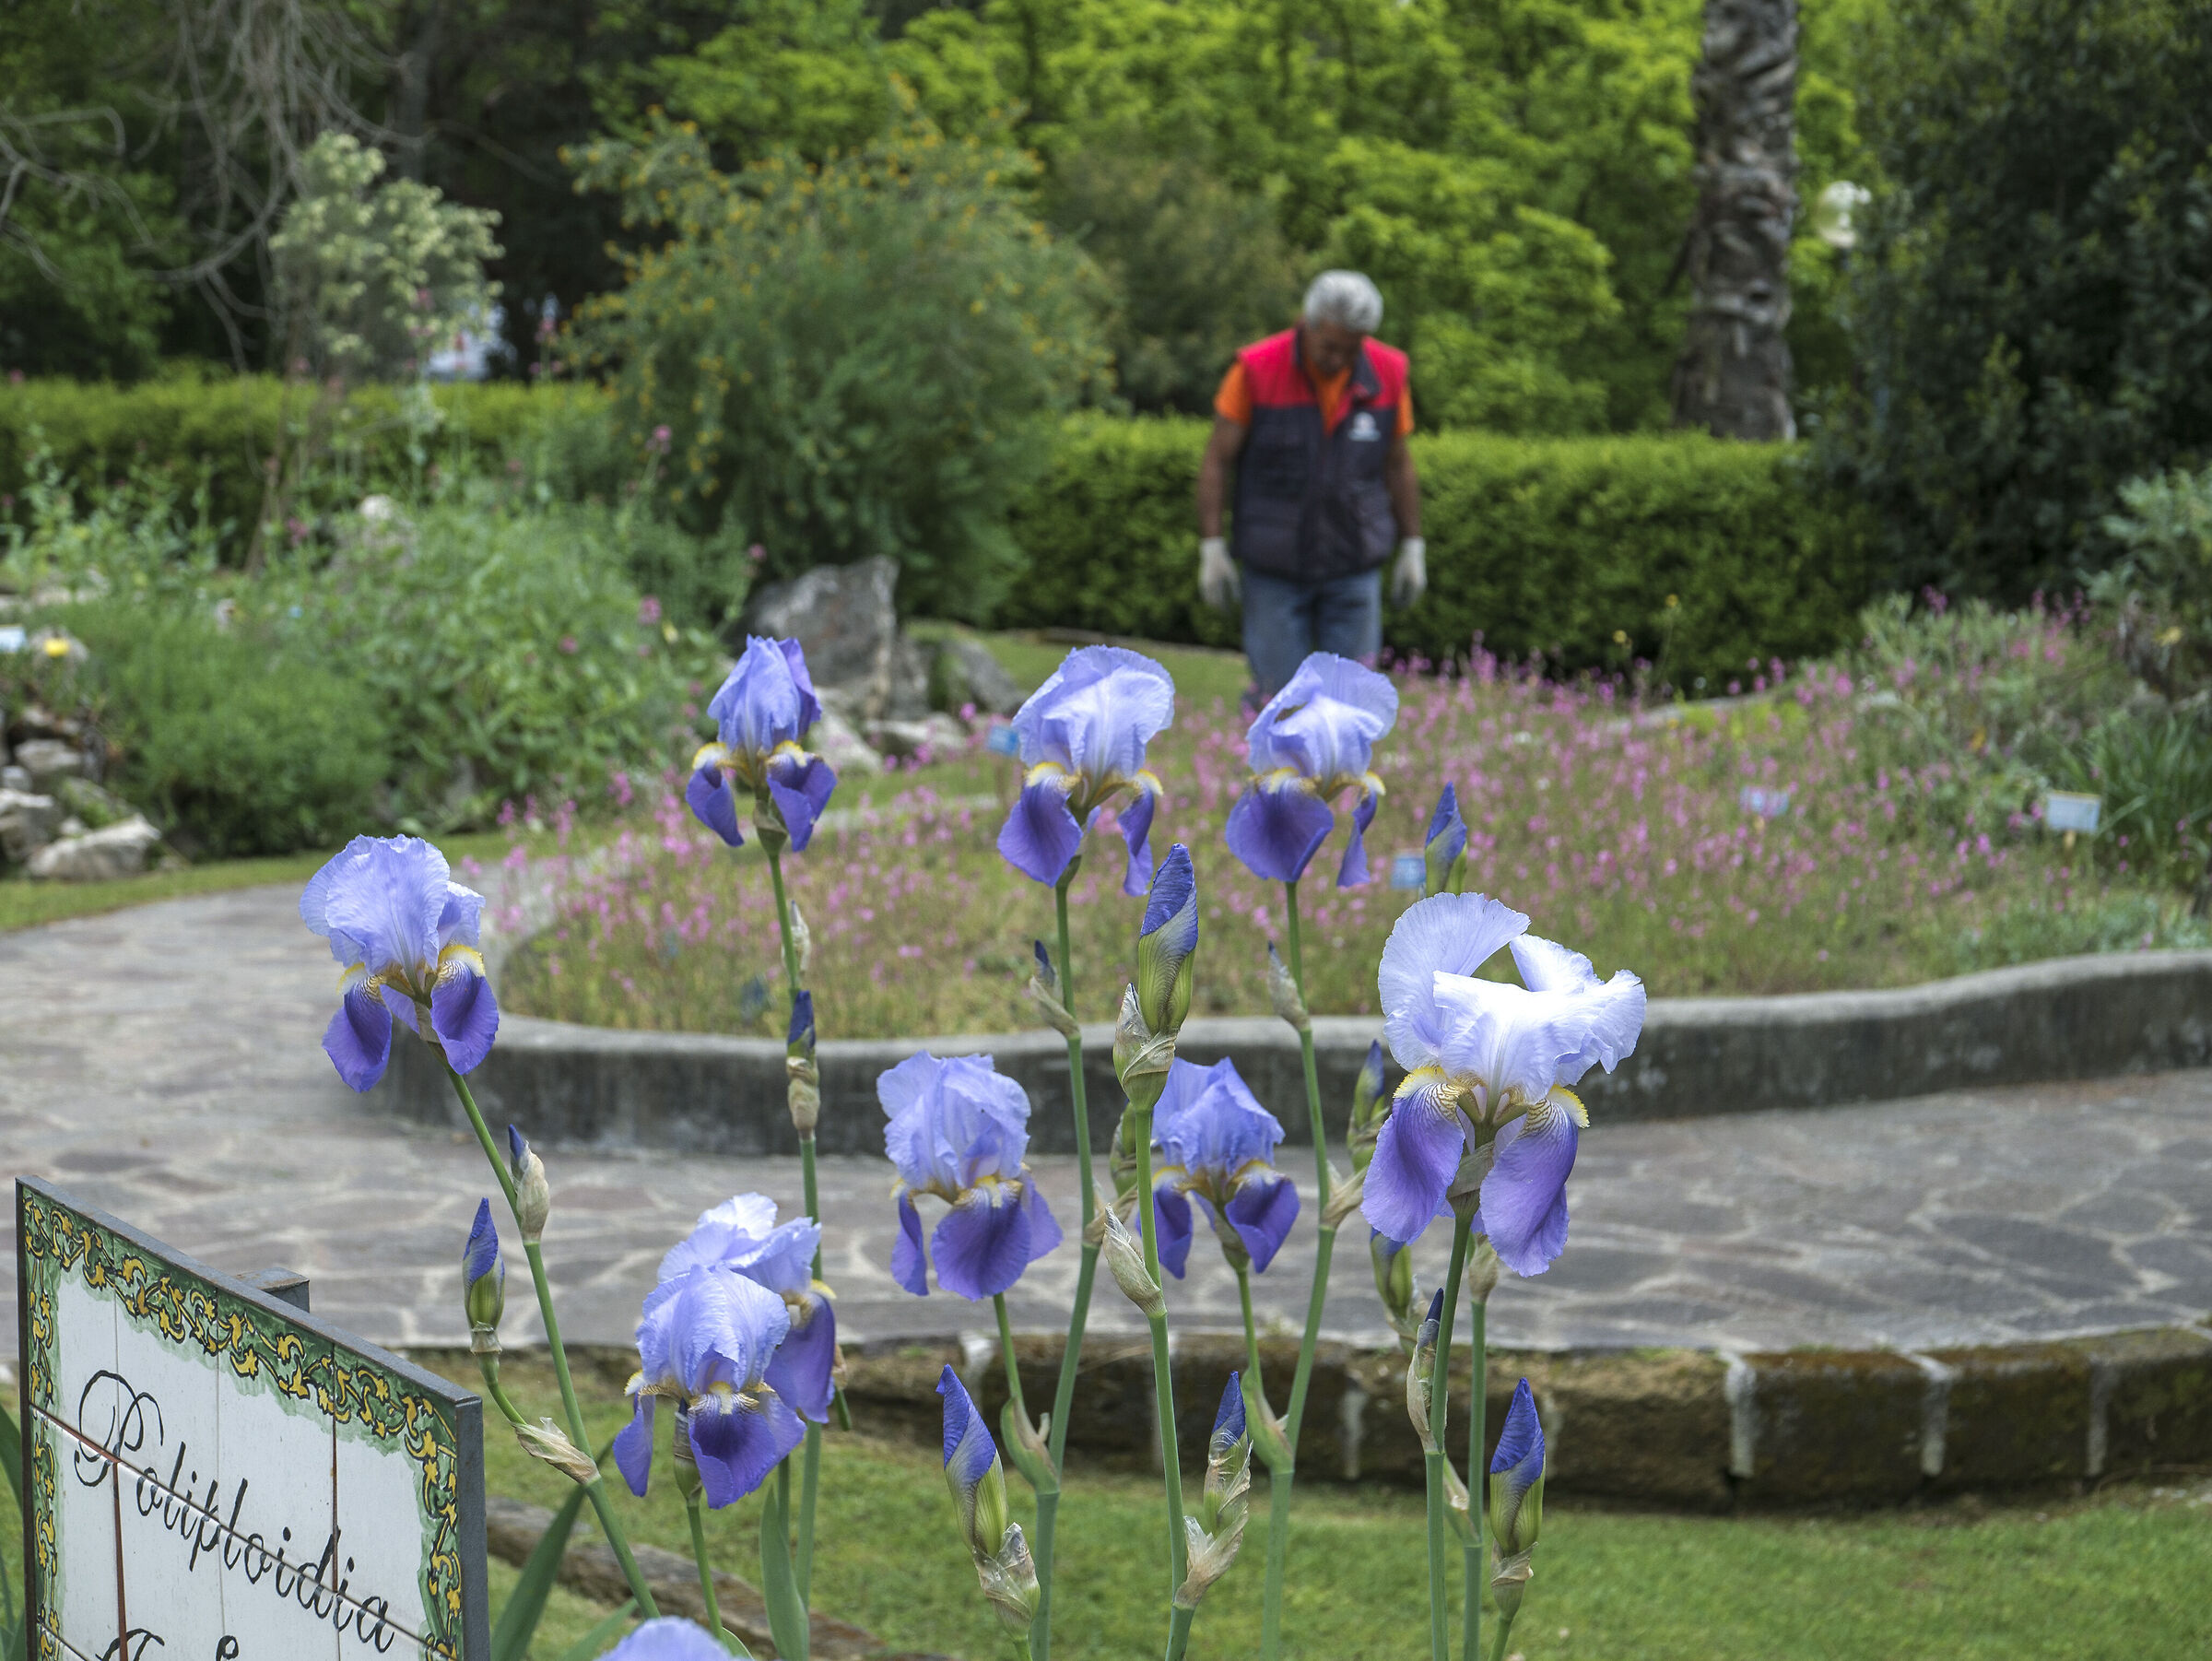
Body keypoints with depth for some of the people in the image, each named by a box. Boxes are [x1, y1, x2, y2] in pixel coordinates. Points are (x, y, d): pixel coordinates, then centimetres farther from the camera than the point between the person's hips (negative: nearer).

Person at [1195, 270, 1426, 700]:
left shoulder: (1388, 373, -6)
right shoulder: (1256, 370, -14)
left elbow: (1398, 463, 8)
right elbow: (1216, 460, -6)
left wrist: (1413, 548, 9)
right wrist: (1212, 549, -9)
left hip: (1355, 566, 2)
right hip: (1273, 567, -2)